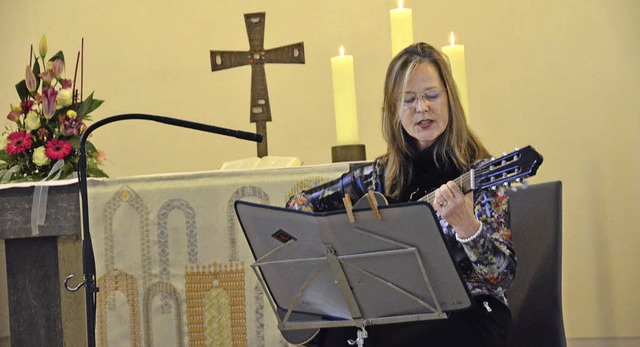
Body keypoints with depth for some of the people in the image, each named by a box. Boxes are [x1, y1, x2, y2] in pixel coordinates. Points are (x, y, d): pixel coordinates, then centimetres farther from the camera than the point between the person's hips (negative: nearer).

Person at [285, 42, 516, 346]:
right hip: (396, 307, 4)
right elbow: (300, 203, 20)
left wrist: (465, 224, -32)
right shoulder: (382, 175, 10)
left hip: (465, 309, -4)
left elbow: (503, 275, -14)